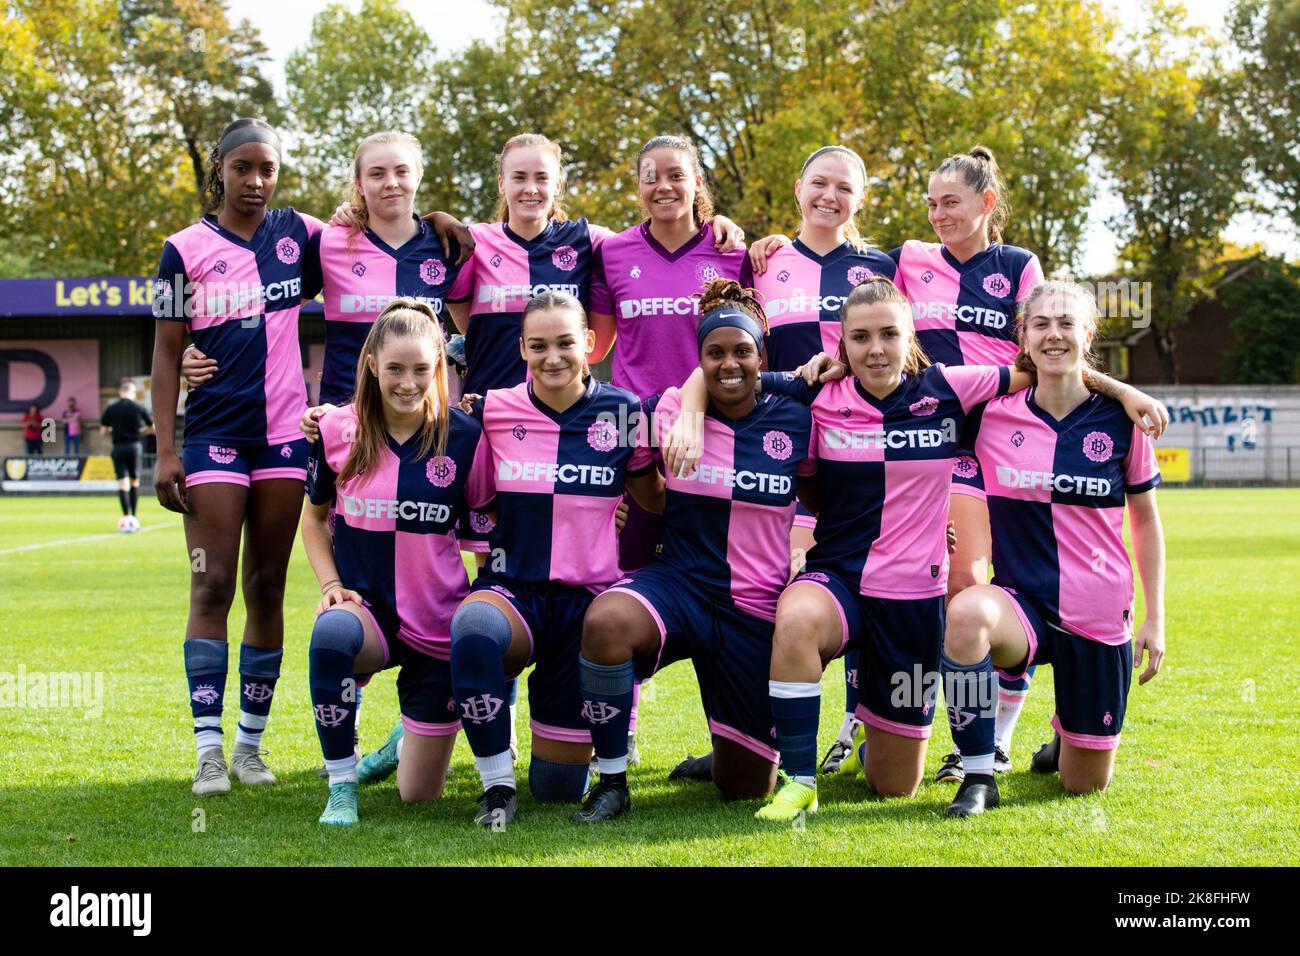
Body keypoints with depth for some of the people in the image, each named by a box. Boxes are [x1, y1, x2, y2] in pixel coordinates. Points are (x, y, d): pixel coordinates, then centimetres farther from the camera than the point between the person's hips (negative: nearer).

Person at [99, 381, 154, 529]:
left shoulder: (111, 408, 1)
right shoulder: (139, 408, 0)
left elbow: (103, 432, 3)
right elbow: (154, 428, 6)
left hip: (118, 448, 0)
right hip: (134, 447, 0)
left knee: (122, 483, -1)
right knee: (135, 482, 14)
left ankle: (126, 517, -12)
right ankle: (134, 517, 15)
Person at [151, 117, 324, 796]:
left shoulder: (297, 232, 8)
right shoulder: (185, 249, 1)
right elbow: (167, 353, 2)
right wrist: (165, 451, -5)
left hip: (284, 434, 2)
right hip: (214, 434, -2)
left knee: (267, 590, 6)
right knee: (212, 588, -8)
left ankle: (252, 741, 14)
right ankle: (209, 750, -5)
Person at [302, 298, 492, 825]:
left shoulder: (464, 436, -8)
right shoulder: (337, 430, -5)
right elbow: (314, 515, 10)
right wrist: (330, 583, -5)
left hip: (438, 624, 0)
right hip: (367, 608, 0)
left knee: (419, 792, 4)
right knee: (331, 633, -40)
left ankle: (414, 734, 43)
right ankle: (341, 784, -19)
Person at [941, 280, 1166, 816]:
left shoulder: (1120, 418, -4)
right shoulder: (993, 414, -4)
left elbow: (1146, 521, 6)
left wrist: (1156, 619, 3)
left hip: (1100, 613, 1)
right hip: (1022, 601, 0)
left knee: (1084, 786, 7)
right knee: (965, 613, -38)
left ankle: (1067, 735, 45)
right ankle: (978, 776, -21)